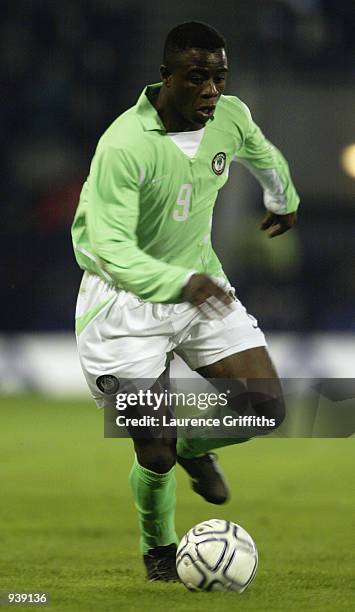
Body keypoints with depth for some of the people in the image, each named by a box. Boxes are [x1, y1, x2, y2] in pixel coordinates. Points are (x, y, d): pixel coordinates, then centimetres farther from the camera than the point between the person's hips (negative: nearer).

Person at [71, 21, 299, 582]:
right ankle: (157, 546, 25)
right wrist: (180, 283, -51)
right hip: (127, 298, -6)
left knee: (266, 407, -9)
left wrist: (284, 200, 38)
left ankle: (196, 448, 25)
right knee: (155, 455, -8)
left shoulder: (230, 117, -8)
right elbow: (109, 246, -35)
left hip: (200, 281, 6)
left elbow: (264, 156, 18)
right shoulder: (124, 146, -28)